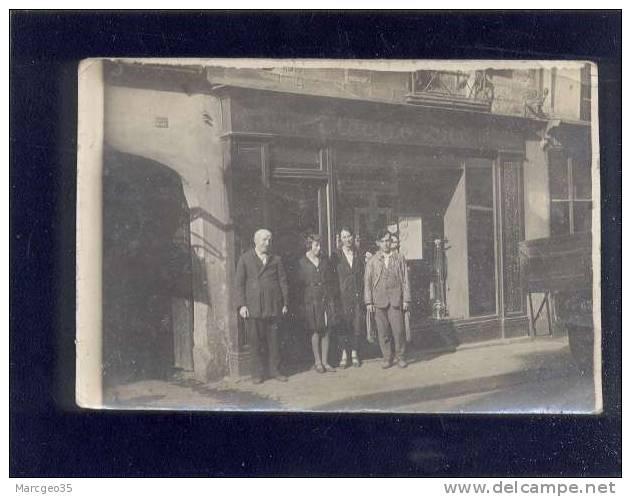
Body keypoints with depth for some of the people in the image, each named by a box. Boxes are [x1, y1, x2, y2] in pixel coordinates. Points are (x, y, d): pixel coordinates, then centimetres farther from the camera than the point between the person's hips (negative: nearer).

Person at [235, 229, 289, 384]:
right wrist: (241, 305, -6)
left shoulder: (275, 259, 13)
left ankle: (273, 370, 14)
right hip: (253, 306, -2)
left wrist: (285, 303, 5)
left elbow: (283, 281, 12)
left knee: (273, 339, 4)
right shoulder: (245, 259, 7)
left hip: (273, 305, 2)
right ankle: (258, 372, 8)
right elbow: (240, 283, 3)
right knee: (256, 340, -1)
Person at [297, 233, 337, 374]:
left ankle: (325, 361, 12)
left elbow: (331, 281, 14)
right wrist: (302, 302, -4)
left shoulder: (325, 261, 10)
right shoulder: (302, 263, 0)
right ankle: (317, 362, 10)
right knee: (315, 332, 0)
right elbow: (299, 284, 2)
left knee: (327, 331, 3)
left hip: (327, 300, 3)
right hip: (312, 300, -3)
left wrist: (332, 298, 6)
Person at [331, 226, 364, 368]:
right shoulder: (336, 257, 3)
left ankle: (354, 354, 13)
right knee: (344, 326, -2)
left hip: (357, 296, 2)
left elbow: (363, 278, 9)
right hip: (343, 296, -2)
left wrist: (364, 298, 1)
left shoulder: (359, 257, 10)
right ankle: (345, 354, 7)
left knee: (357, 326, 2)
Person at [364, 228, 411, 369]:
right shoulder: (372, 261, 9)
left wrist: (406, 299, 1)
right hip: (379, 299, 0)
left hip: (396, 299, 0)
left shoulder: (399, 258, 10)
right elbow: (367, 282, 7)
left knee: (399, 329, -5)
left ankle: (400, 357, 8)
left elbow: (405, 280, 8)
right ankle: (387, 358, 10)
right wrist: (368, 302, 0)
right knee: (383, 331, 1)